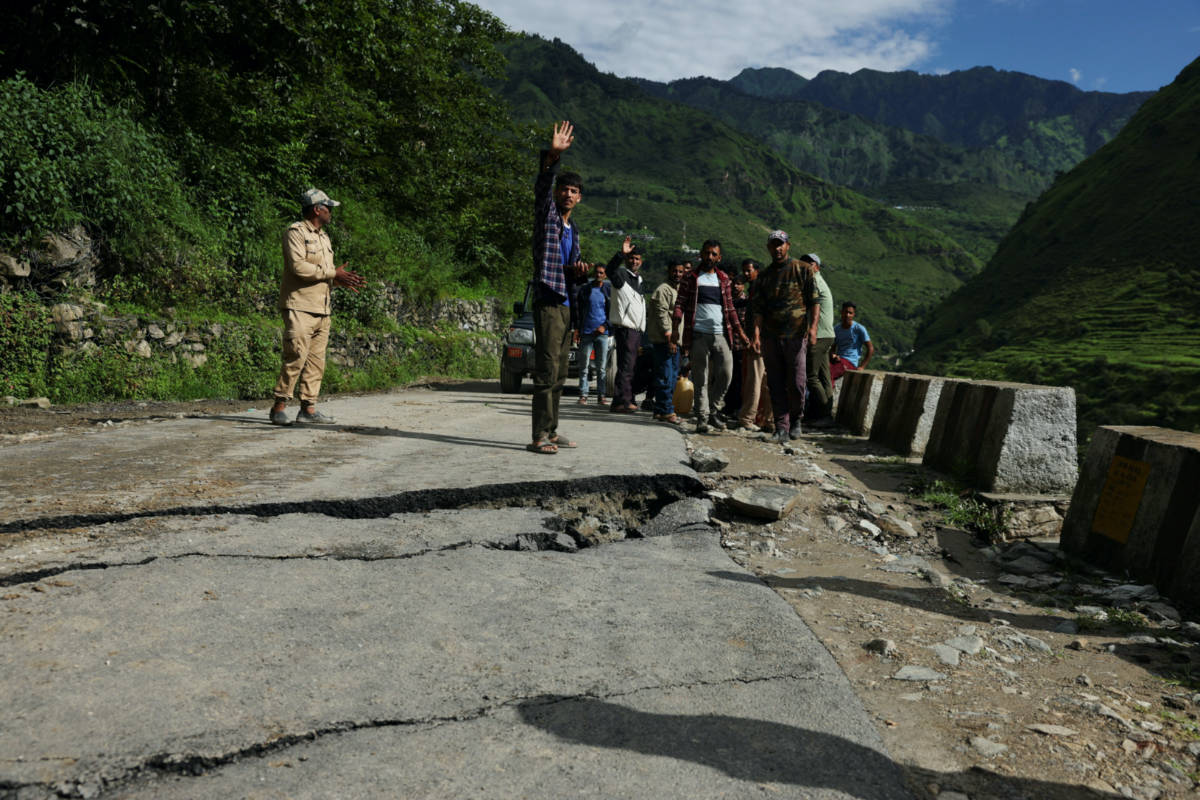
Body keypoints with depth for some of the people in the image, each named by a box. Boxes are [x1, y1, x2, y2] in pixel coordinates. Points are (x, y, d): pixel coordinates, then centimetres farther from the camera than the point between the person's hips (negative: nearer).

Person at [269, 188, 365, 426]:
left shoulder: (323, 237, 22)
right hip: (299, 307, -9)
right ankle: (279, 406, -2)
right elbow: (298, 266, -18)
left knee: (316, 360, 6)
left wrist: (343, 279, 6)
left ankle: (308, 409, 10)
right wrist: (333, 274, -15)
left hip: (322, 309, 9)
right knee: (296, 357, -11)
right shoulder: (295, 232, -5)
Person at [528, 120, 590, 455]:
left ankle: (551, 431, 17)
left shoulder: (573, 232, 23)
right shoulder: (546, 216, 2)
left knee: (559, 373, 10)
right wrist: (552, 157, -33)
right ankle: (539, 436, -13)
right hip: (548, 301, -8)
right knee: (546, 370, -13)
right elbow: (542, 186, -17)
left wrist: (577, 272, 3)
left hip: (566, 304, 8)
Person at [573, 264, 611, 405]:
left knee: (601, 367, 2)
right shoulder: (585, 289, 7)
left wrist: (605, 326, -6)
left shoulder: (609, 290, 8)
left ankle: (601, 396, 5)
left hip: (602, 332, 0)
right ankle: (583, 395, 2)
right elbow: (577, 309, 8)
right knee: (584, 366, -2)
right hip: (586, 332, 0)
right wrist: (577, 329, 1)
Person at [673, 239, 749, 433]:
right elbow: (680, 304, 2)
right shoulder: (691, 279, 8)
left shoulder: (724, 279, 16)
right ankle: (702, 418, 6)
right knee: (701, 379, -1)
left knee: (725, 374, -3)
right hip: (698, 335, -3)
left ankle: (712, 409, 17)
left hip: (722, 335, 3)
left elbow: (730, 308, 19)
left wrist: (739, 332, 15)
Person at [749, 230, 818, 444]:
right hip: (770, 338, 3)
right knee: (776, 386, 3)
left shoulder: (802, 270, 5)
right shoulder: (764, 276, 12)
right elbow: (758, 308, 6)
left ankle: (796, 419, 20)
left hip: (796, 336, -3)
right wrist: (756, 333, -8)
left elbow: (813, 300, 1)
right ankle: (782, 427, 10)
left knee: (796, 383, -4)